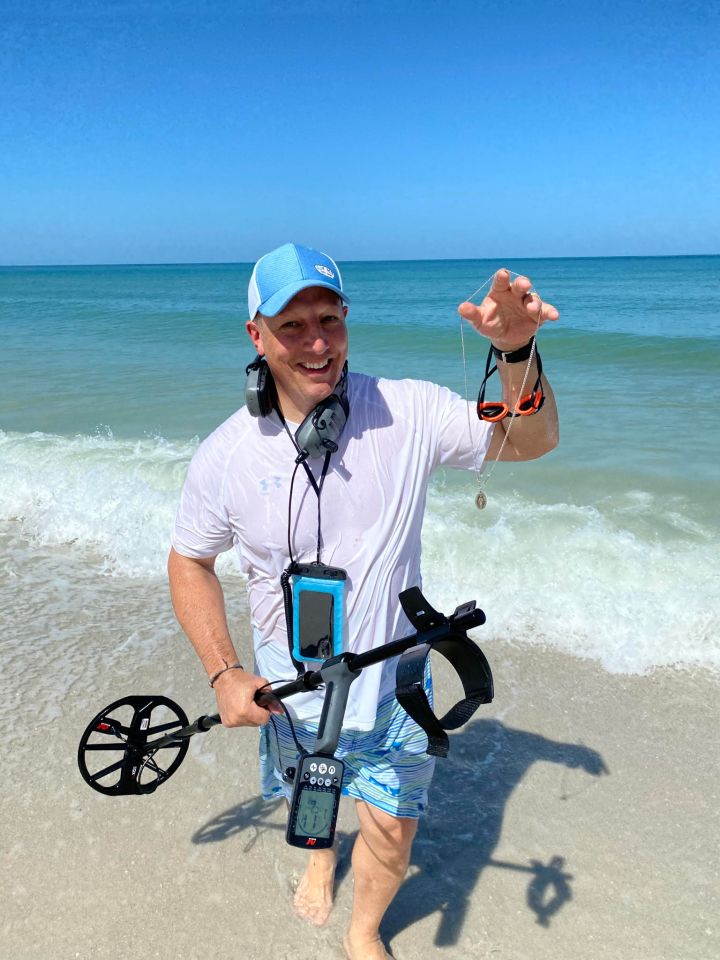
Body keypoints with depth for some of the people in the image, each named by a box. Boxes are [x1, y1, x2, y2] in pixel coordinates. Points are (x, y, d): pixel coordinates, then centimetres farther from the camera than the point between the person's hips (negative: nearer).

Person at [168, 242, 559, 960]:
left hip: (389, 673, 0)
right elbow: (190, 562, -4)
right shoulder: (226, 454, -18)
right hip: (290, 683, 1)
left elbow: (531, 441, -13)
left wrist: (516, 351, -33)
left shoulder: (408, 412, -19)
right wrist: (224, 672, -13)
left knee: (392, 828, 9)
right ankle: (321, 853, 67)